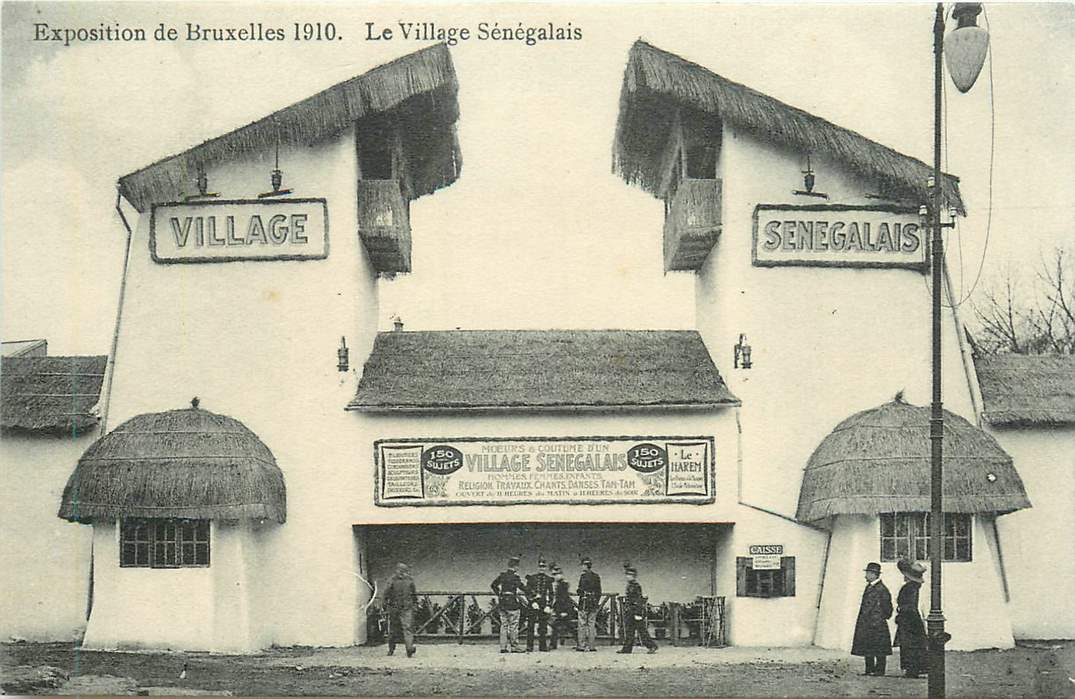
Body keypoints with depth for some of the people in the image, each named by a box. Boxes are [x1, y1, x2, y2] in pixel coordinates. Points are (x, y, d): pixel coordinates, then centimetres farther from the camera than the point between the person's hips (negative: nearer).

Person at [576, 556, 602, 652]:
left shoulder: (583, 576, -10)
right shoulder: (597, 577, 9)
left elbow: (581, 591, -14)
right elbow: (599, 591, 12)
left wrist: (578, 590, 7)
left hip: (584, 602, -6)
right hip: (594, 603, 6)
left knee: (582, 625, 1)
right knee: (592, 624, 9)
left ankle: (581, 645, 0)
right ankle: (591, 646, 8)